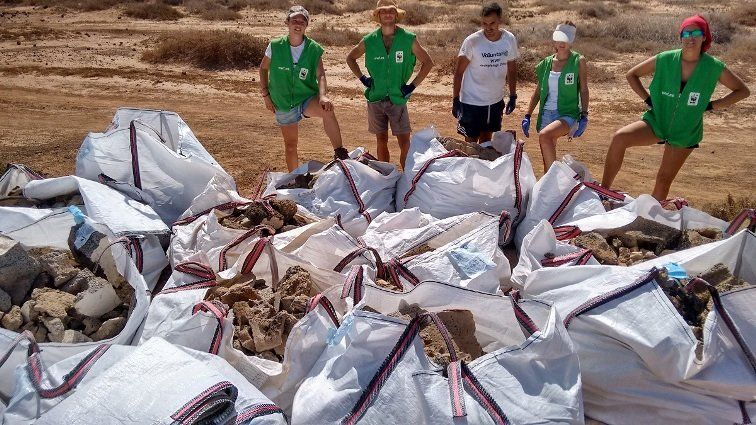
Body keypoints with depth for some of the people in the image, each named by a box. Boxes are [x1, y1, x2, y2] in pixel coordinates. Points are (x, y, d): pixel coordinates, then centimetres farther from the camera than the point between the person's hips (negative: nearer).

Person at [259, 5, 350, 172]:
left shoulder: (314, 49, -8)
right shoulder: (275, 46, -7)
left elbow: (320, 74, -15)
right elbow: (263, 68, 7)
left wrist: (322, 95, -34)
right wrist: (265, 95, 3)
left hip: (307, 98, -1)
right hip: (283, 103, 1)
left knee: (327, 110, -34)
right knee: (290, 145, 8)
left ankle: (340, 153, -28)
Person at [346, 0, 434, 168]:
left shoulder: (409, 39, -5)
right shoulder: (369, 41, 1)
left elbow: (428, 62, 3)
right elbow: (350, 58, 17)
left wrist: (412, 85, -3)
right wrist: (363, 78, 6)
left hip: (398, 99, -2)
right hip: (375, 98, 2)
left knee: (404, 142, -4)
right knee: (381, 141, 10)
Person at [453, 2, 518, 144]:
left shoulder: (510, 39, -3)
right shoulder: (472, 41, -15)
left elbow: (512, 69, 9)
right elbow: (459, 72, -11)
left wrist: (513, 96, 9)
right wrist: (456, 100, -14)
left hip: (496, 101, 4)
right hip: (472, 101, -4)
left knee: (487, 139, 15)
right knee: (471, 142, 1)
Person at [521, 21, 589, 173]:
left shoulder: (578, 61, -3)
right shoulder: (546, 63, 8)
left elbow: (584, 90, -2)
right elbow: (538, 91, 14)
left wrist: (584, 116, -11)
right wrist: (527, 116, 10)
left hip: (568, 114, -5)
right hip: (546, 113, 5)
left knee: (544, 135, -32)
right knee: (546, 160, 6)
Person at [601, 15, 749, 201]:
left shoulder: (714, 68, -11)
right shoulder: (665, 59, -10)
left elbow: (743, 91, 1)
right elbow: (632, 75, 3)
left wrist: (712, 106, -9)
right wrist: (648, 99, -6)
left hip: (685, 133, 0)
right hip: (656, 122, 0)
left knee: (664, 179, 3)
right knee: (619, 138, -26)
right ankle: (603, 191, -19)